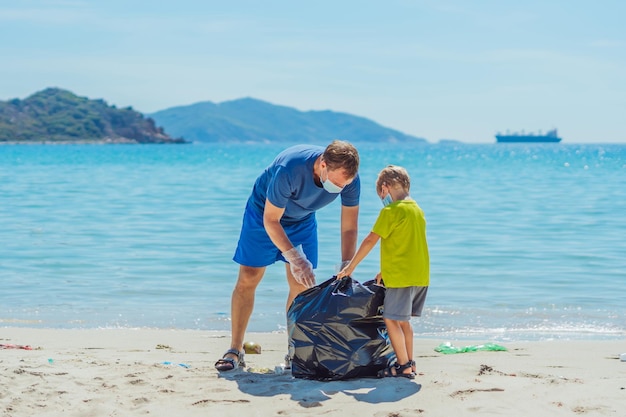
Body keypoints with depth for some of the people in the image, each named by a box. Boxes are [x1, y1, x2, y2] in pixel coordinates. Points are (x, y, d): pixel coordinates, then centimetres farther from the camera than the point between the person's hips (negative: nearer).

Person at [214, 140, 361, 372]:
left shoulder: (350, 179, -26)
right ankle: (235, 351, 1)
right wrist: (293, 257, -36)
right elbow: (270, 220, -30)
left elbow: (349, 229, -16)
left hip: (302, 220, 4)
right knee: (247, 279, -6)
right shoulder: (289, 169, -41)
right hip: (265, 213, -4)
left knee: (303, 285, -3)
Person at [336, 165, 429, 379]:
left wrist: (350, 267, -1)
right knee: (402, 320, 17)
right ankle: (409, 363, 20)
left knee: (391, 319, -3)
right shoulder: (417, 210, 15)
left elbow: (370, 241, -9)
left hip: (401, 277, -9)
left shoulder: (391, 211, -11)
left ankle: (404, 366, -4)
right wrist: (385, 271, 23)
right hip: (420, 275, 9)